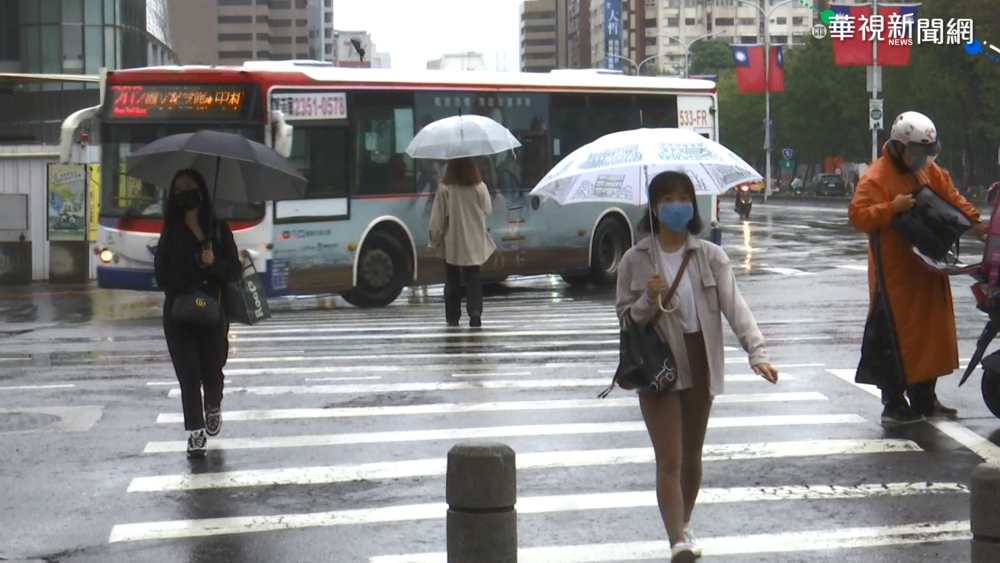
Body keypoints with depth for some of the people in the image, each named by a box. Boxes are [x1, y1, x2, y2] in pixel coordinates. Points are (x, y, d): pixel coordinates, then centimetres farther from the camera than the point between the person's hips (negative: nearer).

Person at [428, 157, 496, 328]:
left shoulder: (444, 189, -11)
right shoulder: (480, 188, -7)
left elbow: (437, 219, -8)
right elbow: (488, 210, 6)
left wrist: (433, 243, 0)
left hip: (451, 244, -1)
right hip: (474, 243, 1)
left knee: (452, 280, 10)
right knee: (473, 278, 9)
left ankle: (453, 317, 12)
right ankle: (475, 312, -8)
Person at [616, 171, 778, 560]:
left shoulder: (710, 256, 0)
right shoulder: (635, 261, -1)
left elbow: (734, 305, -11)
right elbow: (625, 318, 2)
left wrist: (756, 351, -25)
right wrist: (649, 301, -19)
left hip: (700, 363, 2)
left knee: (692, 455, 15)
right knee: (669, 460, -9)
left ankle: (684, 523, 34)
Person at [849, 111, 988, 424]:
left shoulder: (929, 171, 10)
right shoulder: (876, 177, -14)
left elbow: (950, 196, 16)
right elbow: (857, 216, -20)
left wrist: (973, 221, 3)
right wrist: (892, 207, -31)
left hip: (928, 267, 8)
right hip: (895, 273, -8)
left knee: (931, 330, 13)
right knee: (896, 336, -7)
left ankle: (924, 398, 24)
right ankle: (894, 404, -1)